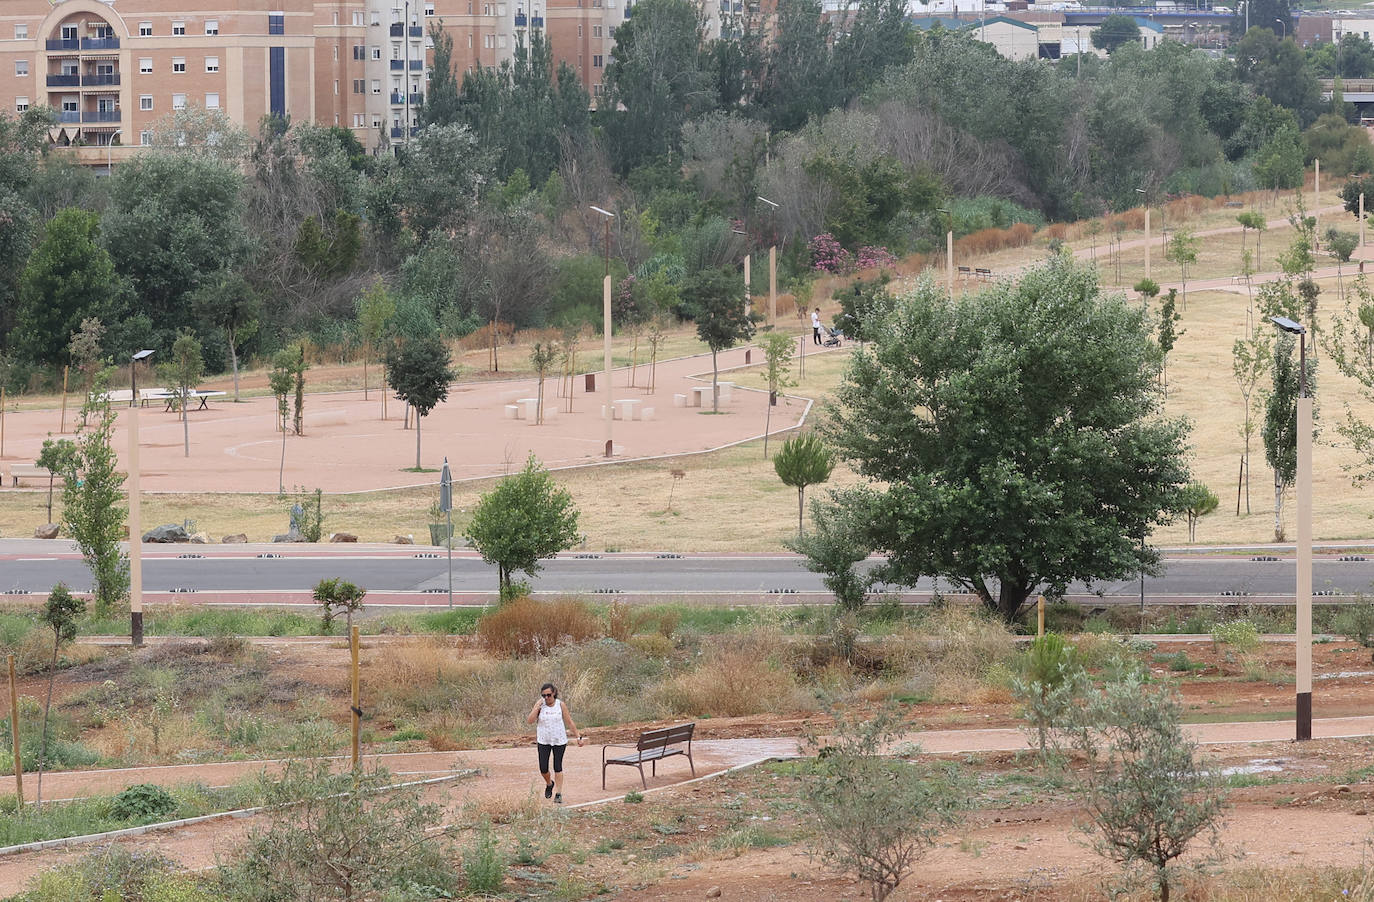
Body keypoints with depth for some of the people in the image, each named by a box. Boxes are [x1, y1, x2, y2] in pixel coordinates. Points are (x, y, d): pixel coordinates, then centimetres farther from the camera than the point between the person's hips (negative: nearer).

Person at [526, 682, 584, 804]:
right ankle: (549, 784, 31)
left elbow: (570, 722, 2)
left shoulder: (560, 705, -5)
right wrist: (537, 707, -19)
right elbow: (530, 721, -9)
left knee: (558, 767, 1)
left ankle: (558, 794, 8)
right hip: (543, 741, 1)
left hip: (559, 740, -1)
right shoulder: (540, 704, -4)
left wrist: (578, 736, 0)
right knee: (543, 769, 0)